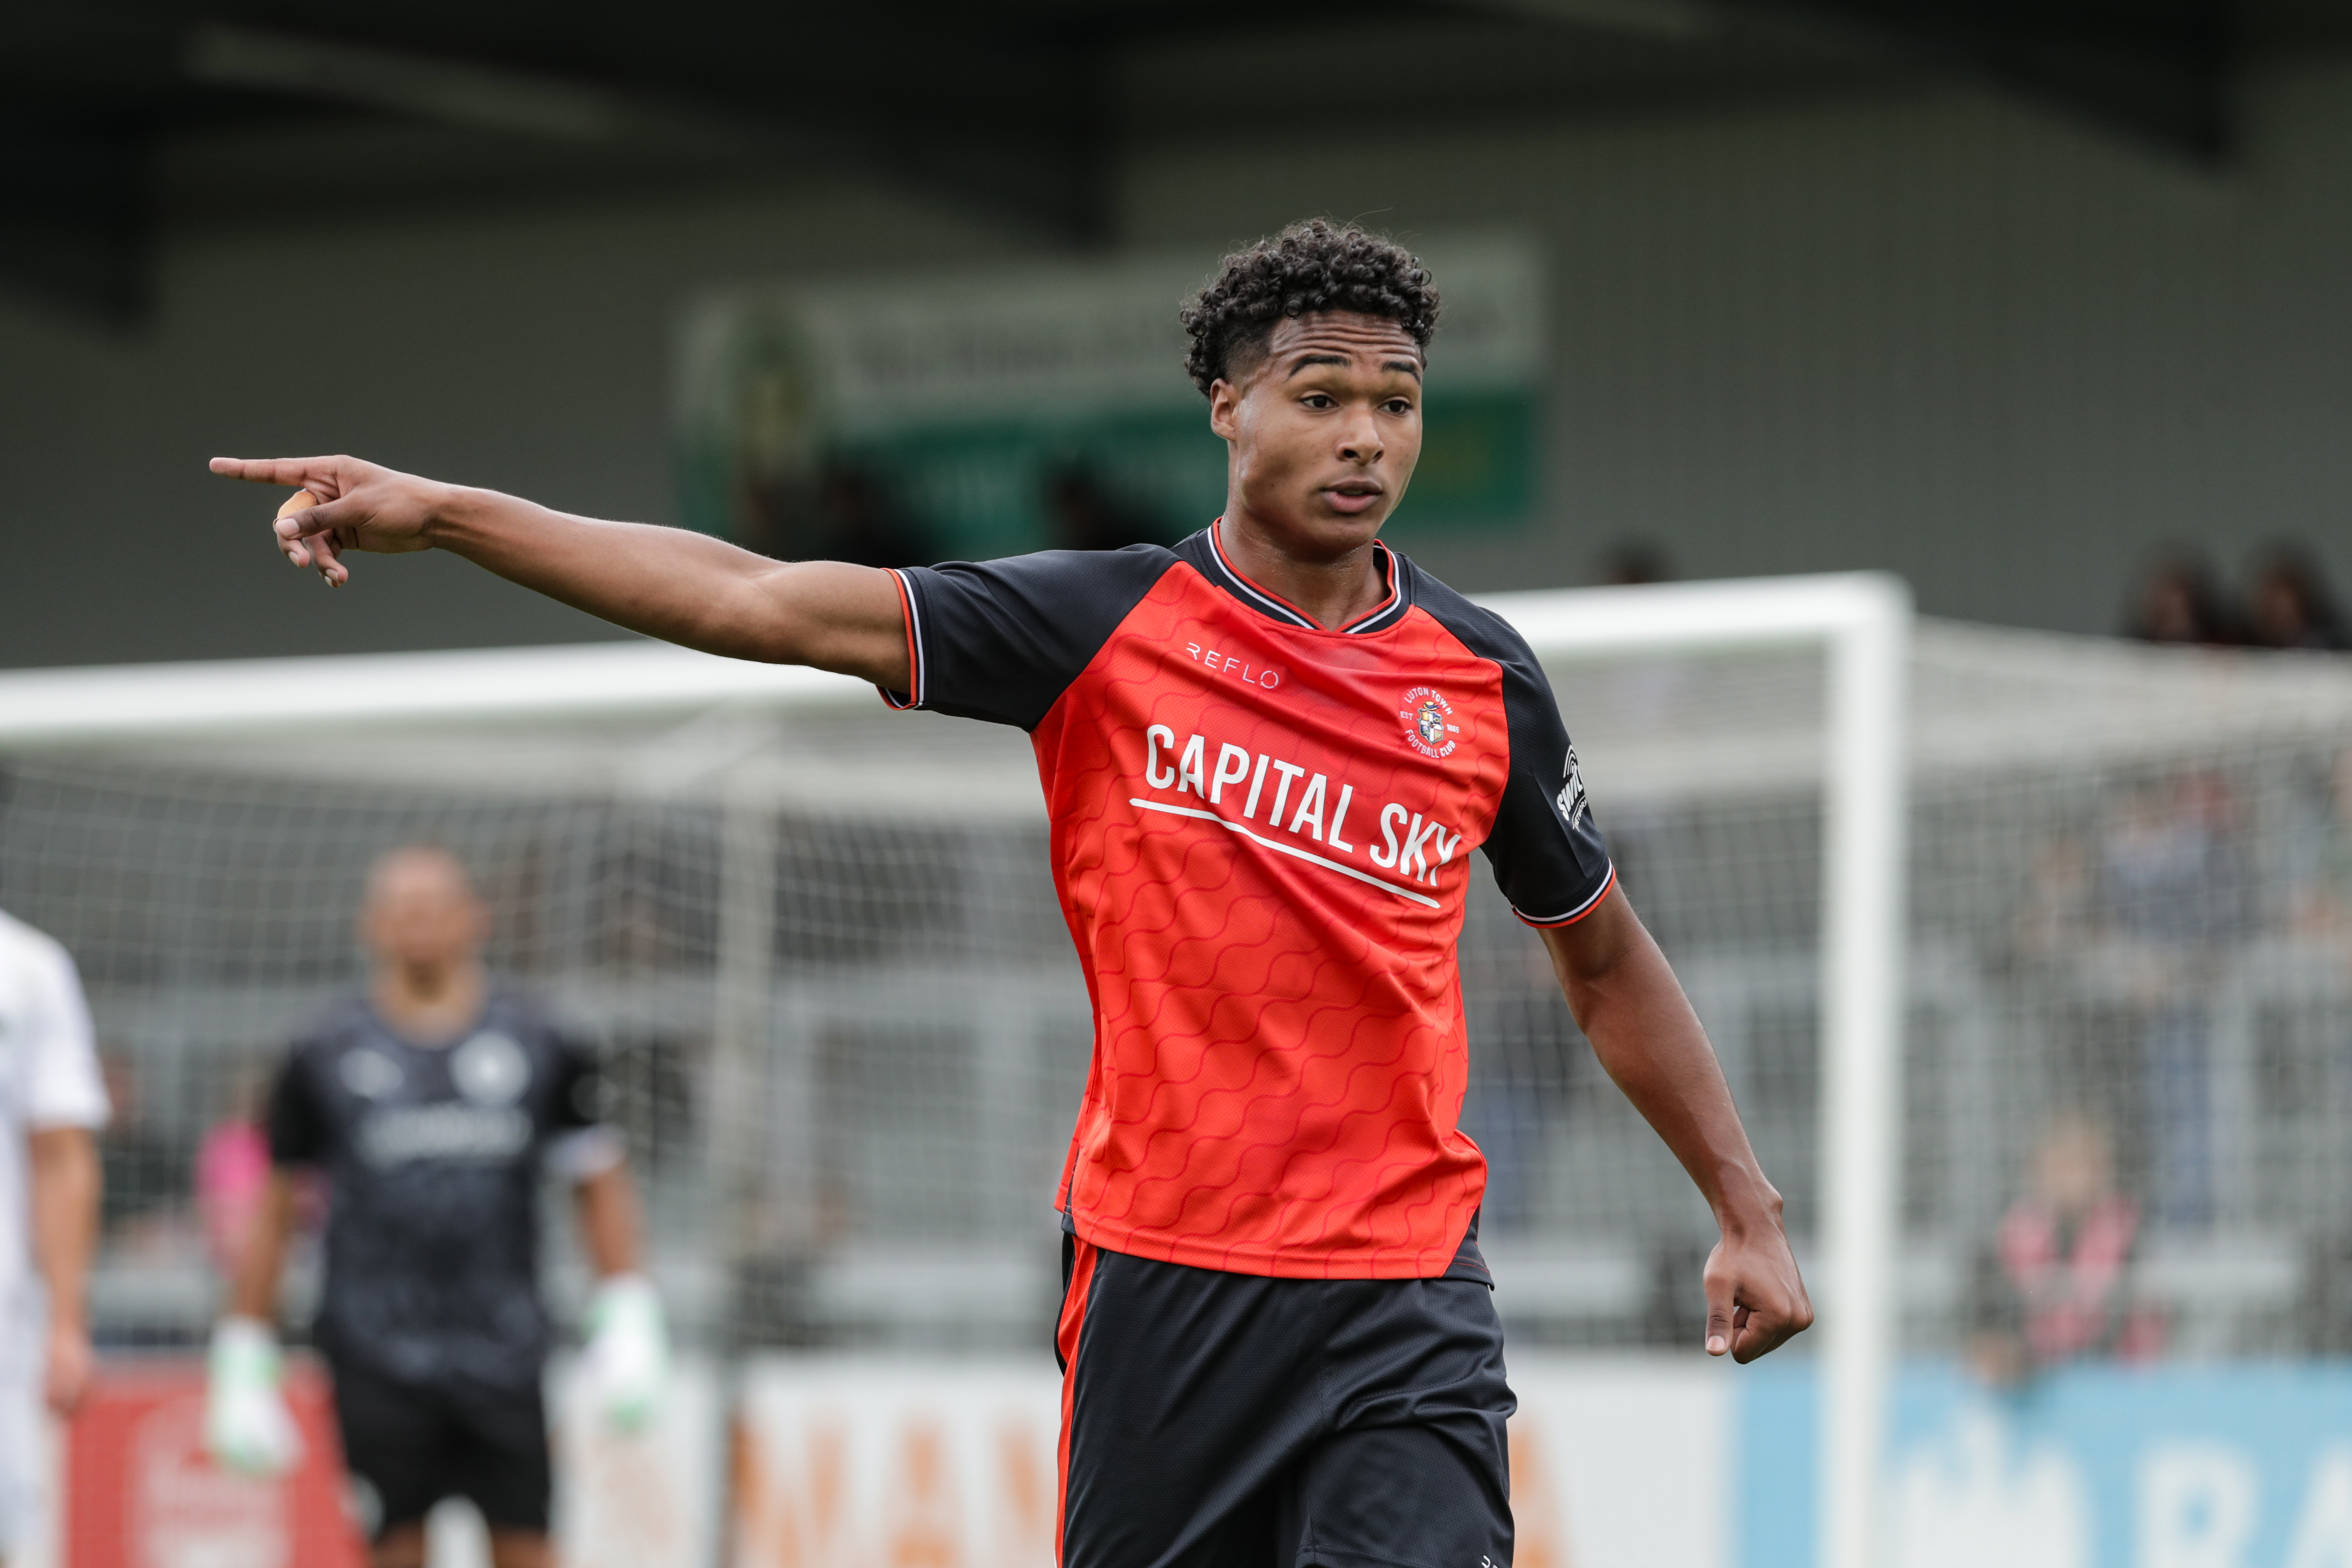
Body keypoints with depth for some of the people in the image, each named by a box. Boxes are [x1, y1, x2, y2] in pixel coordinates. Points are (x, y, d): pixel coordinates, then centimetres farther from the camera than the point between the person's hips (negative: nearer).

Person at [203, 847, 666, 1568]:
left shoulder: (537, 1044, 6)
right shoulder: (326, 1055, 4)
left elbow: (600, 1182, 16)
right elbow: (272, 1215, 10)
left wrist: (627, 1321, 7)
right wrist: (242, 1367, 8)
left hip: (504, 1352, 1)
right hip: (377, 1360, -1)